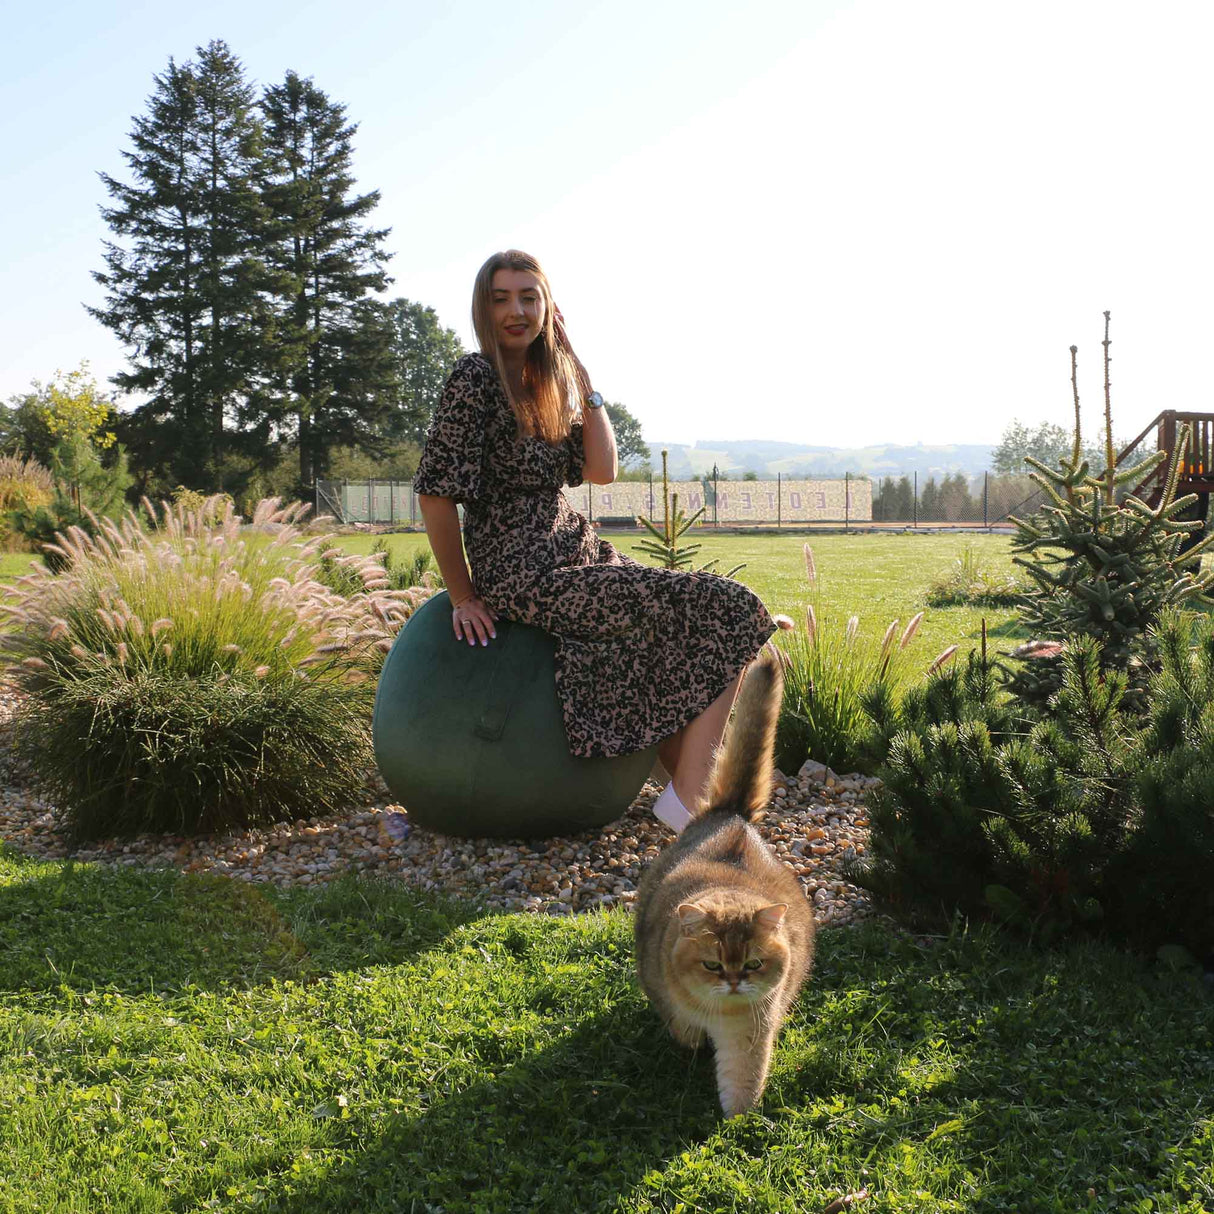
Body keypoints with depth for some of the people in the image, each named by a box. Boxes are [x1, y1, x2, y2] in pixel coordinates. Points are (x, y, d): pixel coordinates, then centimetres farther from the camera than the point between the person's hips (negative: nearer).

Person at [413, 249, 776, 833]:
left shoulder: (546, 382, 12)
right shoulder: (476, 378, -13)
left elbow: (601, 471, 2)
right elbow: (435, 492, -16)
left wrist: (578, 374, 1)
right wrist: (464, 598, -13)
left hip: (575, 554, 9)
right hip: (530, 577, -9)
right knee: (725, 612, -11)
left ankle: (689, 792, 15)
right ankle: (690, 801, -11)